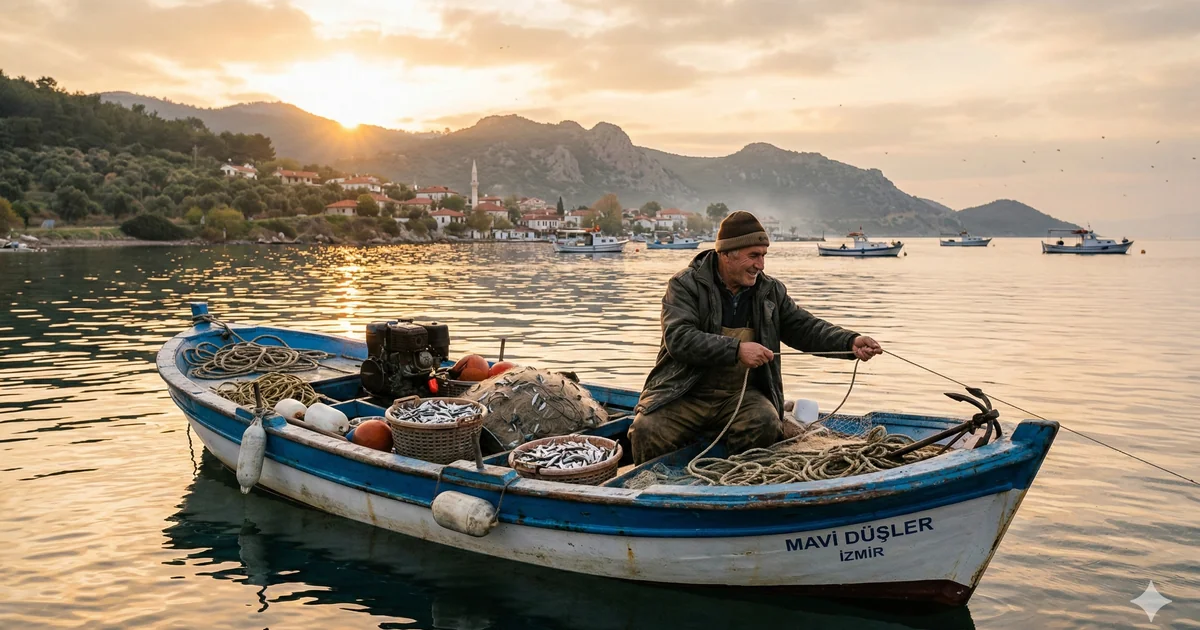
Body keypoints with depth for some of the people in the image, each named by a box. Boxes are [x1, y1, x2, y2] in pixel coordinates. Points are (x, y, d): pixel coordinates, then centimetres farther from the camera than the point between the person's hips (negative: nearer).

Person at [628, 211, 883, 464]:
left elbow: (805, 327, 10)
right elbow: (678, 338, -18)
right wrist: (736, 349, -27)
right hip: (685, 394, -3)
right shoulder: (686, 285, -4)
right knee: (646, 431, -28)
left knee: (766, 423, -28)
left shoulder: (771, 291, 12)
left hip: (743, 396, 4)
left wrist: (850, 342, -8)